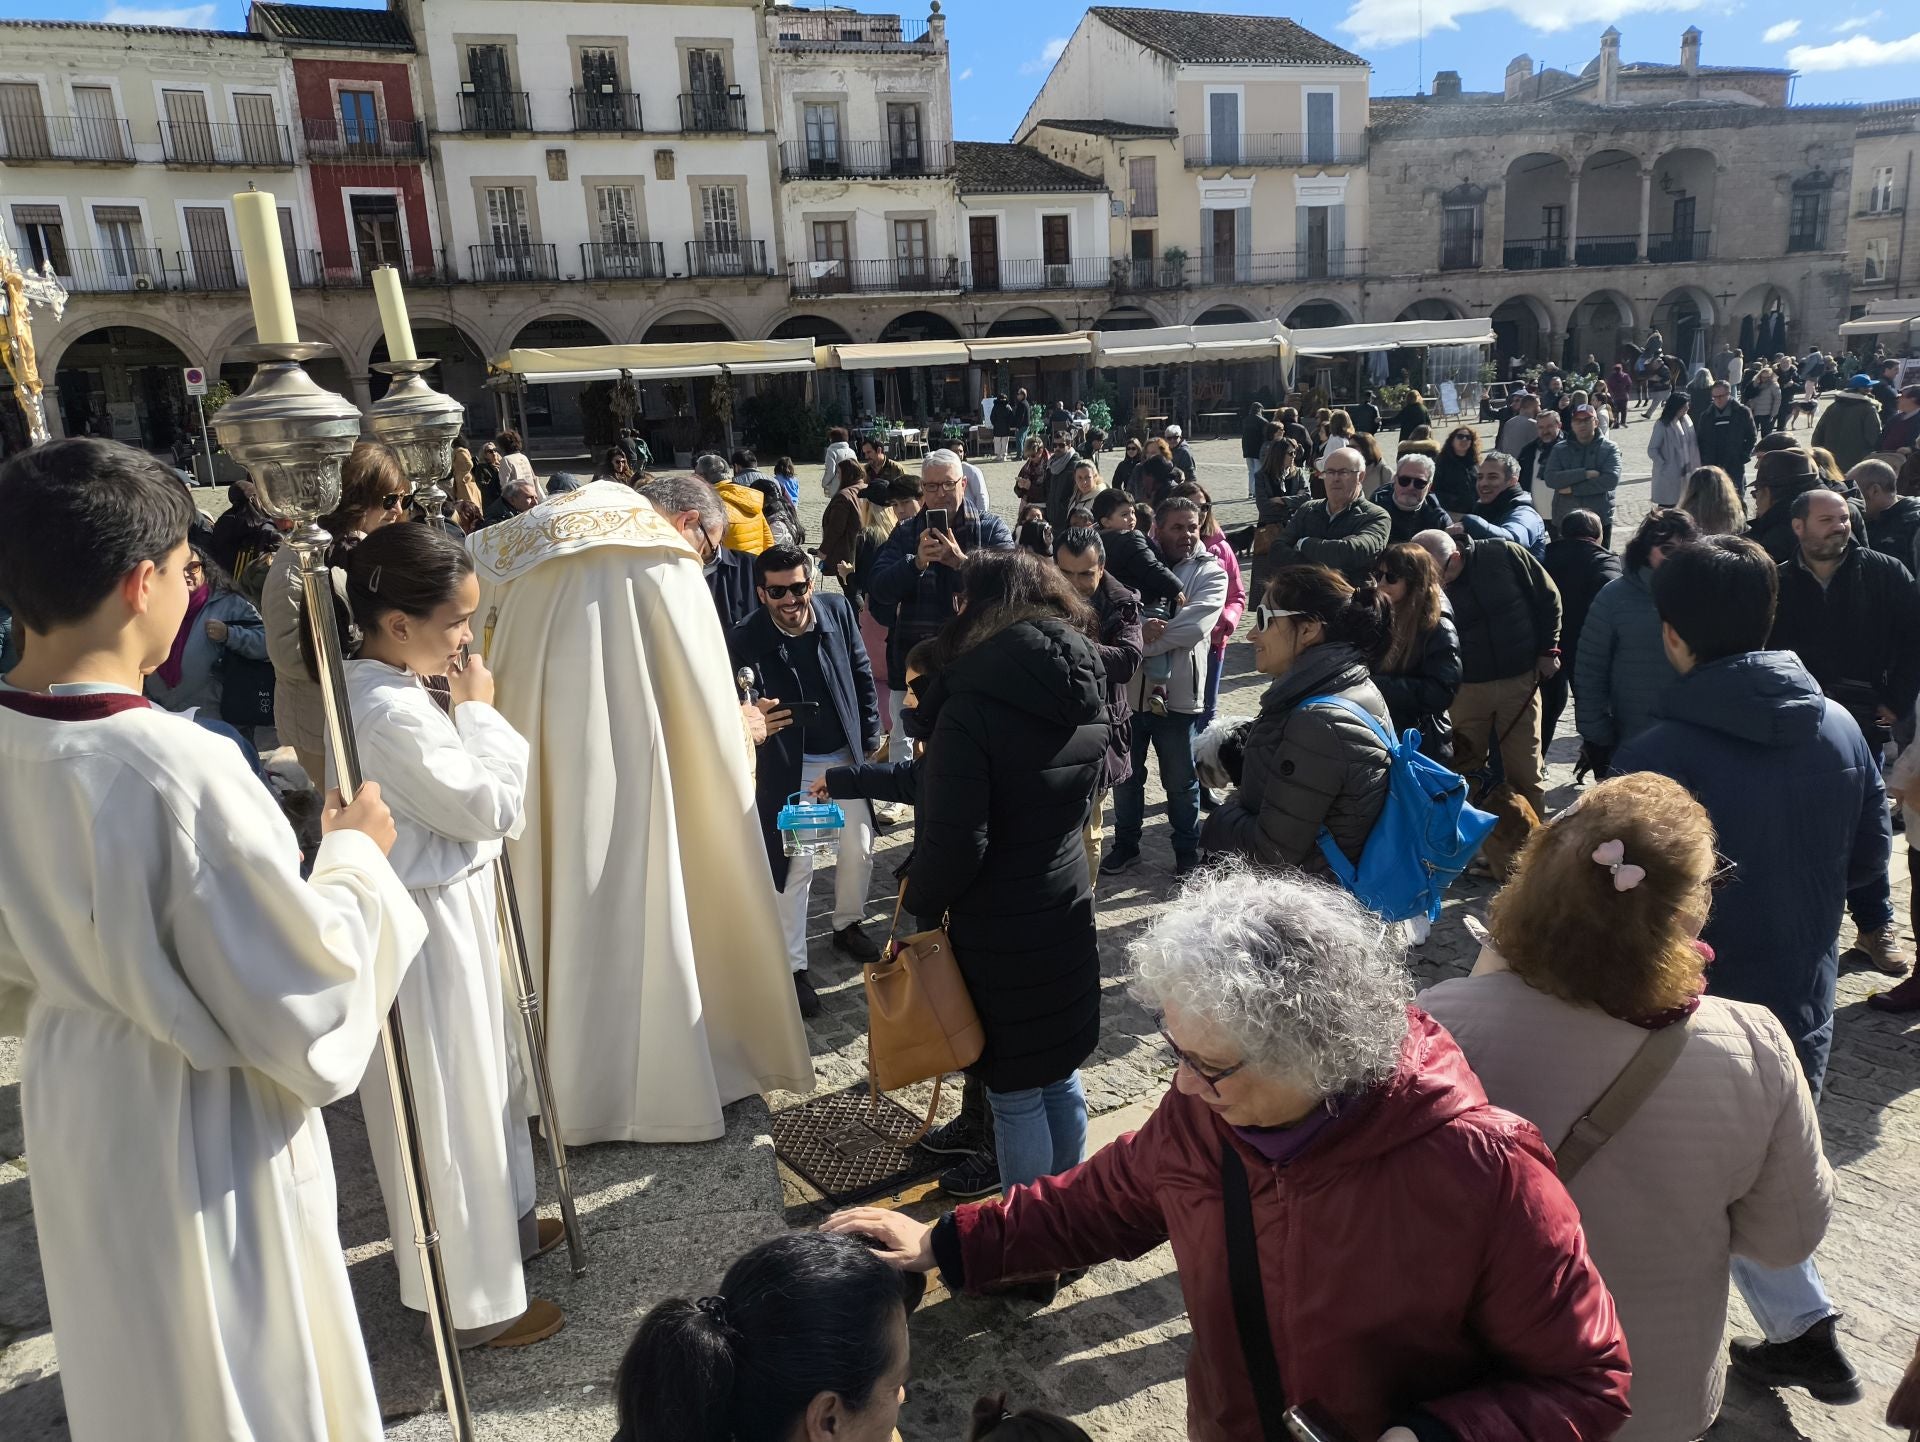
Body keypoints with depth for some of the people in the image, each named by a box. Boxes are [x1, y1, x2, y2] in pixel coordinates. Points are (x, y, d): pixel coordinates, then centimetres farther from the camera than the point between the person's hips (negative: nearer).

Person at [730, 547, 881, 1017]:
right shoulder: (745, 640, -21)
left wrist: (870, 740, 5)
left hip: (846, 757, 4)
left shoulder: (837, 609, -10)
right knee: (794, 866, 0)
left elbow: (862, 676, 2)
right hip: (789, 767, -4)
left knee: (859, 849, 15)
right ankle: (794, 966, 16)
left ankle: (847, 925, 41)